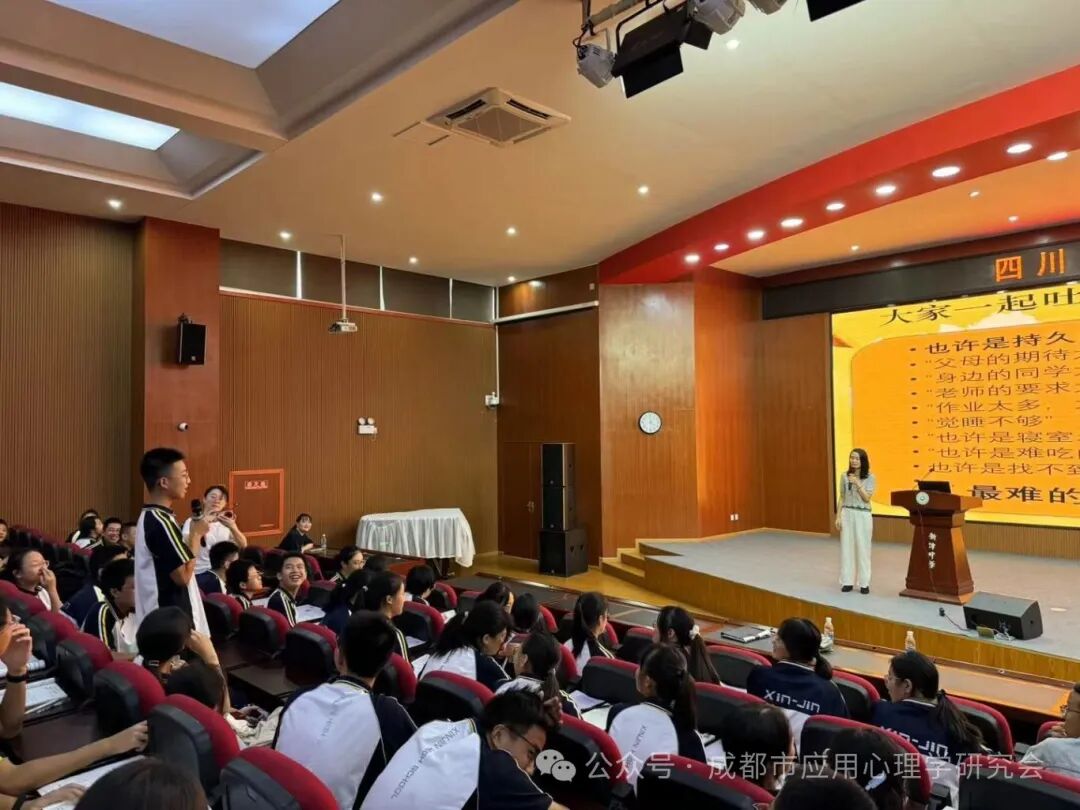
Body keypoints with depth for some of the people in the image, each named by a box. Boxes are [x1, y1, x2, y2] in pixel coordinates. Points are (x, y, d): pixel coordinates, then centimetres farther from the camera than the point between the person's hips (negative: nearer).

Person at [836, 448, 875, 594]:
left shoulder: (870, 477, -3)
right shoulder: (845, 476, 4)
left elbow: (867, 498, -9)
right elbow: (841, 498, 7)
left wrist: (858, 484, -18)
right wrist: (838, 516, 2)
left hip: (863, 515, -2)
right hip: (847, 514, 2)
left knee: (863, 548, 2)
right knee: (846, 547, 4)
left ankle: (864, 583, 10)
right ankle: (847, 582, 12)